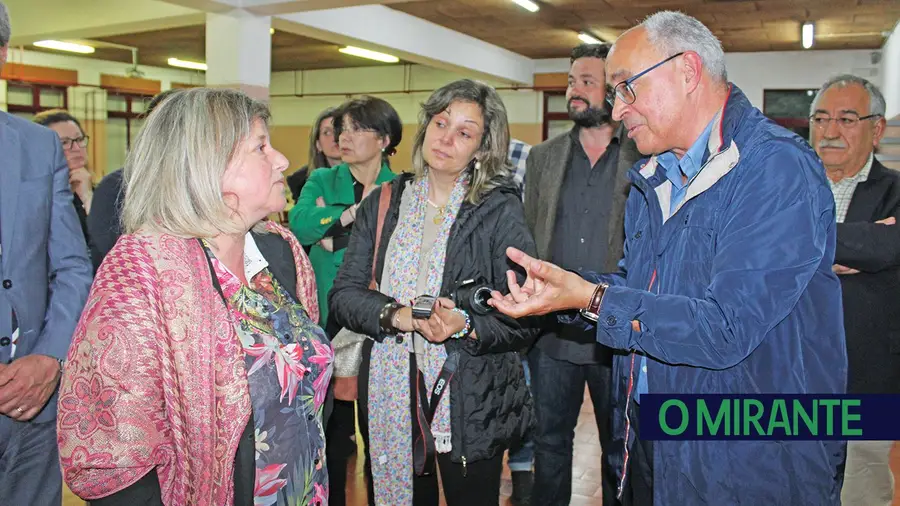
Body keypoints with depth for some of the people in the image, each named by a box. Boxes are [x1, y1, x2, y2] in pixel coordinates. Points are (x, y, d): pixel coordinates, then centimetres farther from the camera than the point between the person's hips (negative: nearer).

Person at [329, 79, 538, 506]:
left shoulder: (500, 211, -5)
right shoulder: (383, 204, 5)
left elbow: (524, 318, -8)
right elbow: (343, 294, -1)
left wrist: (466, 327, -25)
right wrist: (396, 315, -18)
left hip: (472, 404, -3)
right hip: (390, 396, 3)